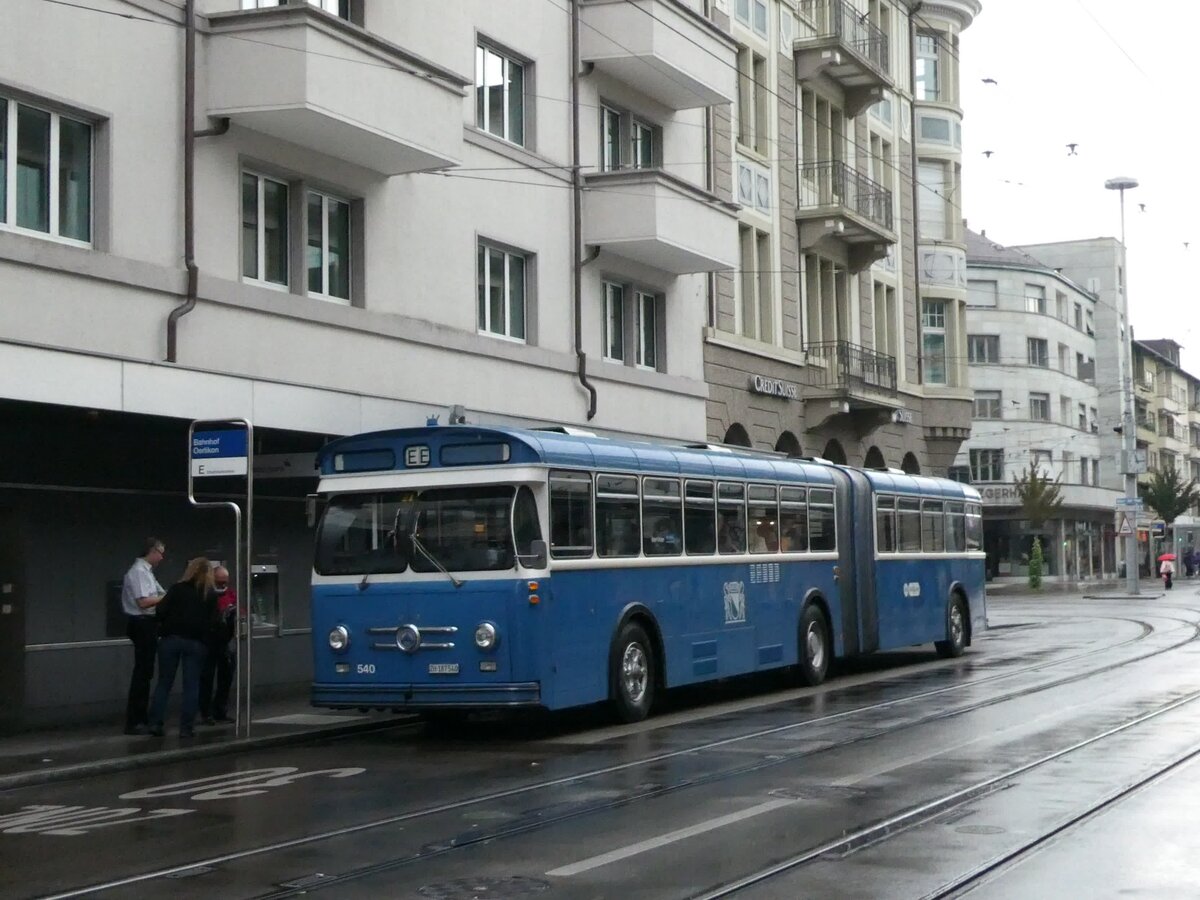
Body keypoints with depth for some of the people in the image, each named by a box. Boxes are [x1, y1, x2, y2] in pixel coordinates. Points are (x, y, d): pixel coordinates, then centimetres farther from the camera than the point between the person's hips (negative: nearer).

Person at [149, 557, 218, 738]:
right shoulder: (210, 595, 2)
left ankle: (155, 723, 3)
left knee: (164, 683, 8)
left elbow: (161, 611, -8)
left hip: (171, 639, 0)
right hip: (195, 643, 0)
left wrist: (165, 627, 10)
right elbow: (212, 621, -2)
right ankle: (186, 728, 1)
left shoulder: (177, 589, -2)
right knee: (191, 686, 5)